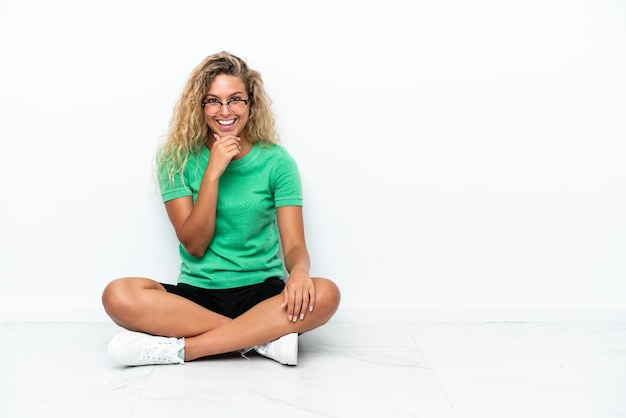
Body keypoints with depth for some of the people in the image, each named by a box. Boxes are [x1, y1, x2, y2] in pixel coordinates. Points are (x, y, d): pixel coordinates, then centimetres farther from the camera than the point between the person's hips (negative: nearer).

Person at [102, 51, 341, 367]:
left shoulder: (276, 161, 0)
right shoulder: (178, 159, 1)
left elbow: (294, 245, -5)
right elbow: (194, 244, -6)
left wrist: (299, 271, -30)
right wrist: (213, 172, -17)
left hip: (262, 294, 0)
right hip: (196, 293, 1)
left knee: (324, 294, -31)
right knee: (118, 296, -27)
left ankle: (179, 349, -24)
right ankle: (265, 336, -23)